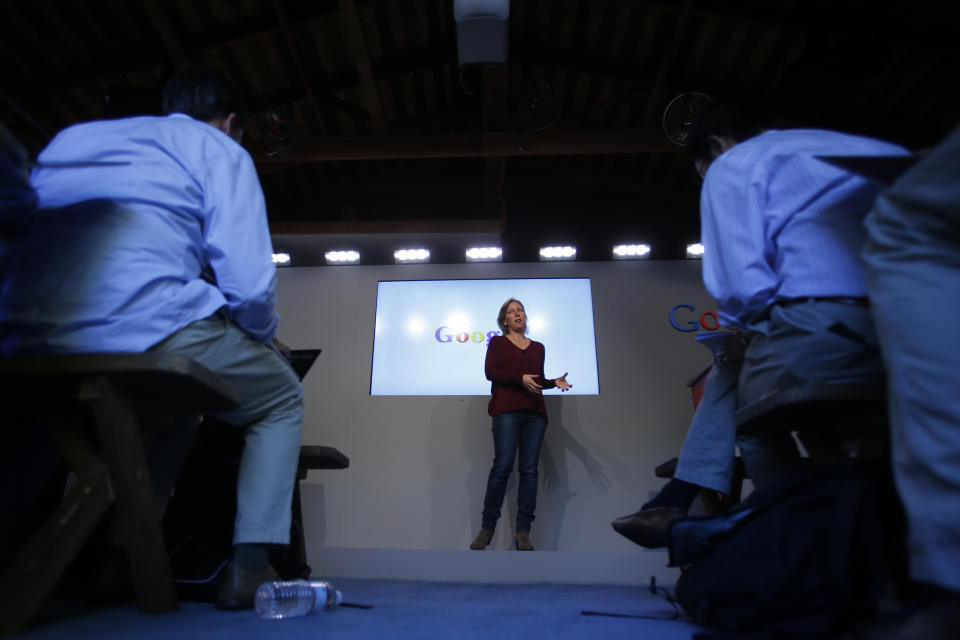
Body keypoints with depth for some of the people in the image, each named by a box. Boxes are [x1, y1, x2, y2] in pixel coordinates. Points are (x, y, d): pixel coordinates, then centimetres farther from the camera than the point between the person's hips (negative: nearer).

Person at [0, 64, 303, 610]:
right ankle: (249, 566, 7)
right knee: (281, 398, 18)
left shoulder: (71, 136, 30)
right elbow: (249, 283, -4)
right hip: (145, 325, -7)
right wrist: (265, 335, 18)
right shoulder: (220, 150, 10)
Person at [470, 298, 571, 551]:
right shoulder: (498, 342, 12)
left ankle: (523, 532, -1)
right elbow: (490, 371, -1)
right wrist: (520, 379, -12)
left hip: (535, 412, 4)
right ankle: (487, 528, -2)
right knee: (502, 466, -12)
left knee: (529, 470, -3)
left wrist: (555, 382, 3)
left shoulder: (538, 347, 23)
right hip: (507, 410, -4)